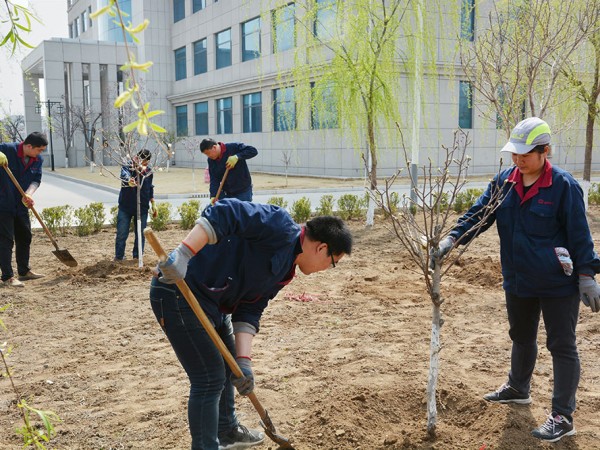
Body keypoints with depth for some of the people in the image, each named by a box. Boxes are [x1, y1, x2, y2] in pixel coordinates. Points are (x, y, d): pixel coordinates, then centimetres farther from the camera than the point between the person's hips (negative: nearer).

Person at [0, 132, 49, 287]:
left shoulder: (38, 160, 0)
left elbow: (36, 180, -4)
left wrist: (28, 194, -23)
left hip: (21, 205, 7)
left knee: (25, 237, 16)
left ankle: (24, 271, 32)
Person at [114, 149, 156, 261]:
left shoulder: (149, 171, 4)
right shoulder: (128, 166, -10)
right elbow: (124, 175, -33)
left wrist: (153, 204, 16)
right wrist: (129, 181, -55)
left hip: (142, 207, 3)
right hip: (126, 206, -3)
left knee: (141, 234, 8)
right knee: (122, 233, 0)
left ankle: (138, 256, 20)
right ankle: (119, 256, 12)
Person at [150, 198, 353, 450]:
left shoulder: (283, 271, 11)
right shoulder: (280, 228, -17)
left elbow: (248, 313, 7)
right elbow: (224, 214, -29)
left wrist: (243, 361, -5)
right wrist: (183, 254, -37)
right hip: (178, 294, -11)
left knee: (228, 365, 26)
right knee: (210, 378, -6)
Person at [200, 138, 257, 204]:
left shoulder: (234, 147, -15)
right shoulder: (211, 160, 0)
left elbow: (253, 151, -19)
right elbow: (214, 179, -4)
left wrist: (237, 157, -30)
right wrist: (213, 196, -18)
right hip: (226, 193, 5)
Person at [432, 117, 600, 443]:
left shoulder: (563, 185, -15)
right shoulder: (504, 182, -1)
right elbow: (478, 214, -5)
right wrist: (453, 238, -20)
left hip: (558, 284, -6)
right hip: (518, 281, 6)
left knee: (561, 346, 4)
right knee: (521, 337, 24)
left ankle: (563, 417, 14)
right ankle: (518, 388, 47)